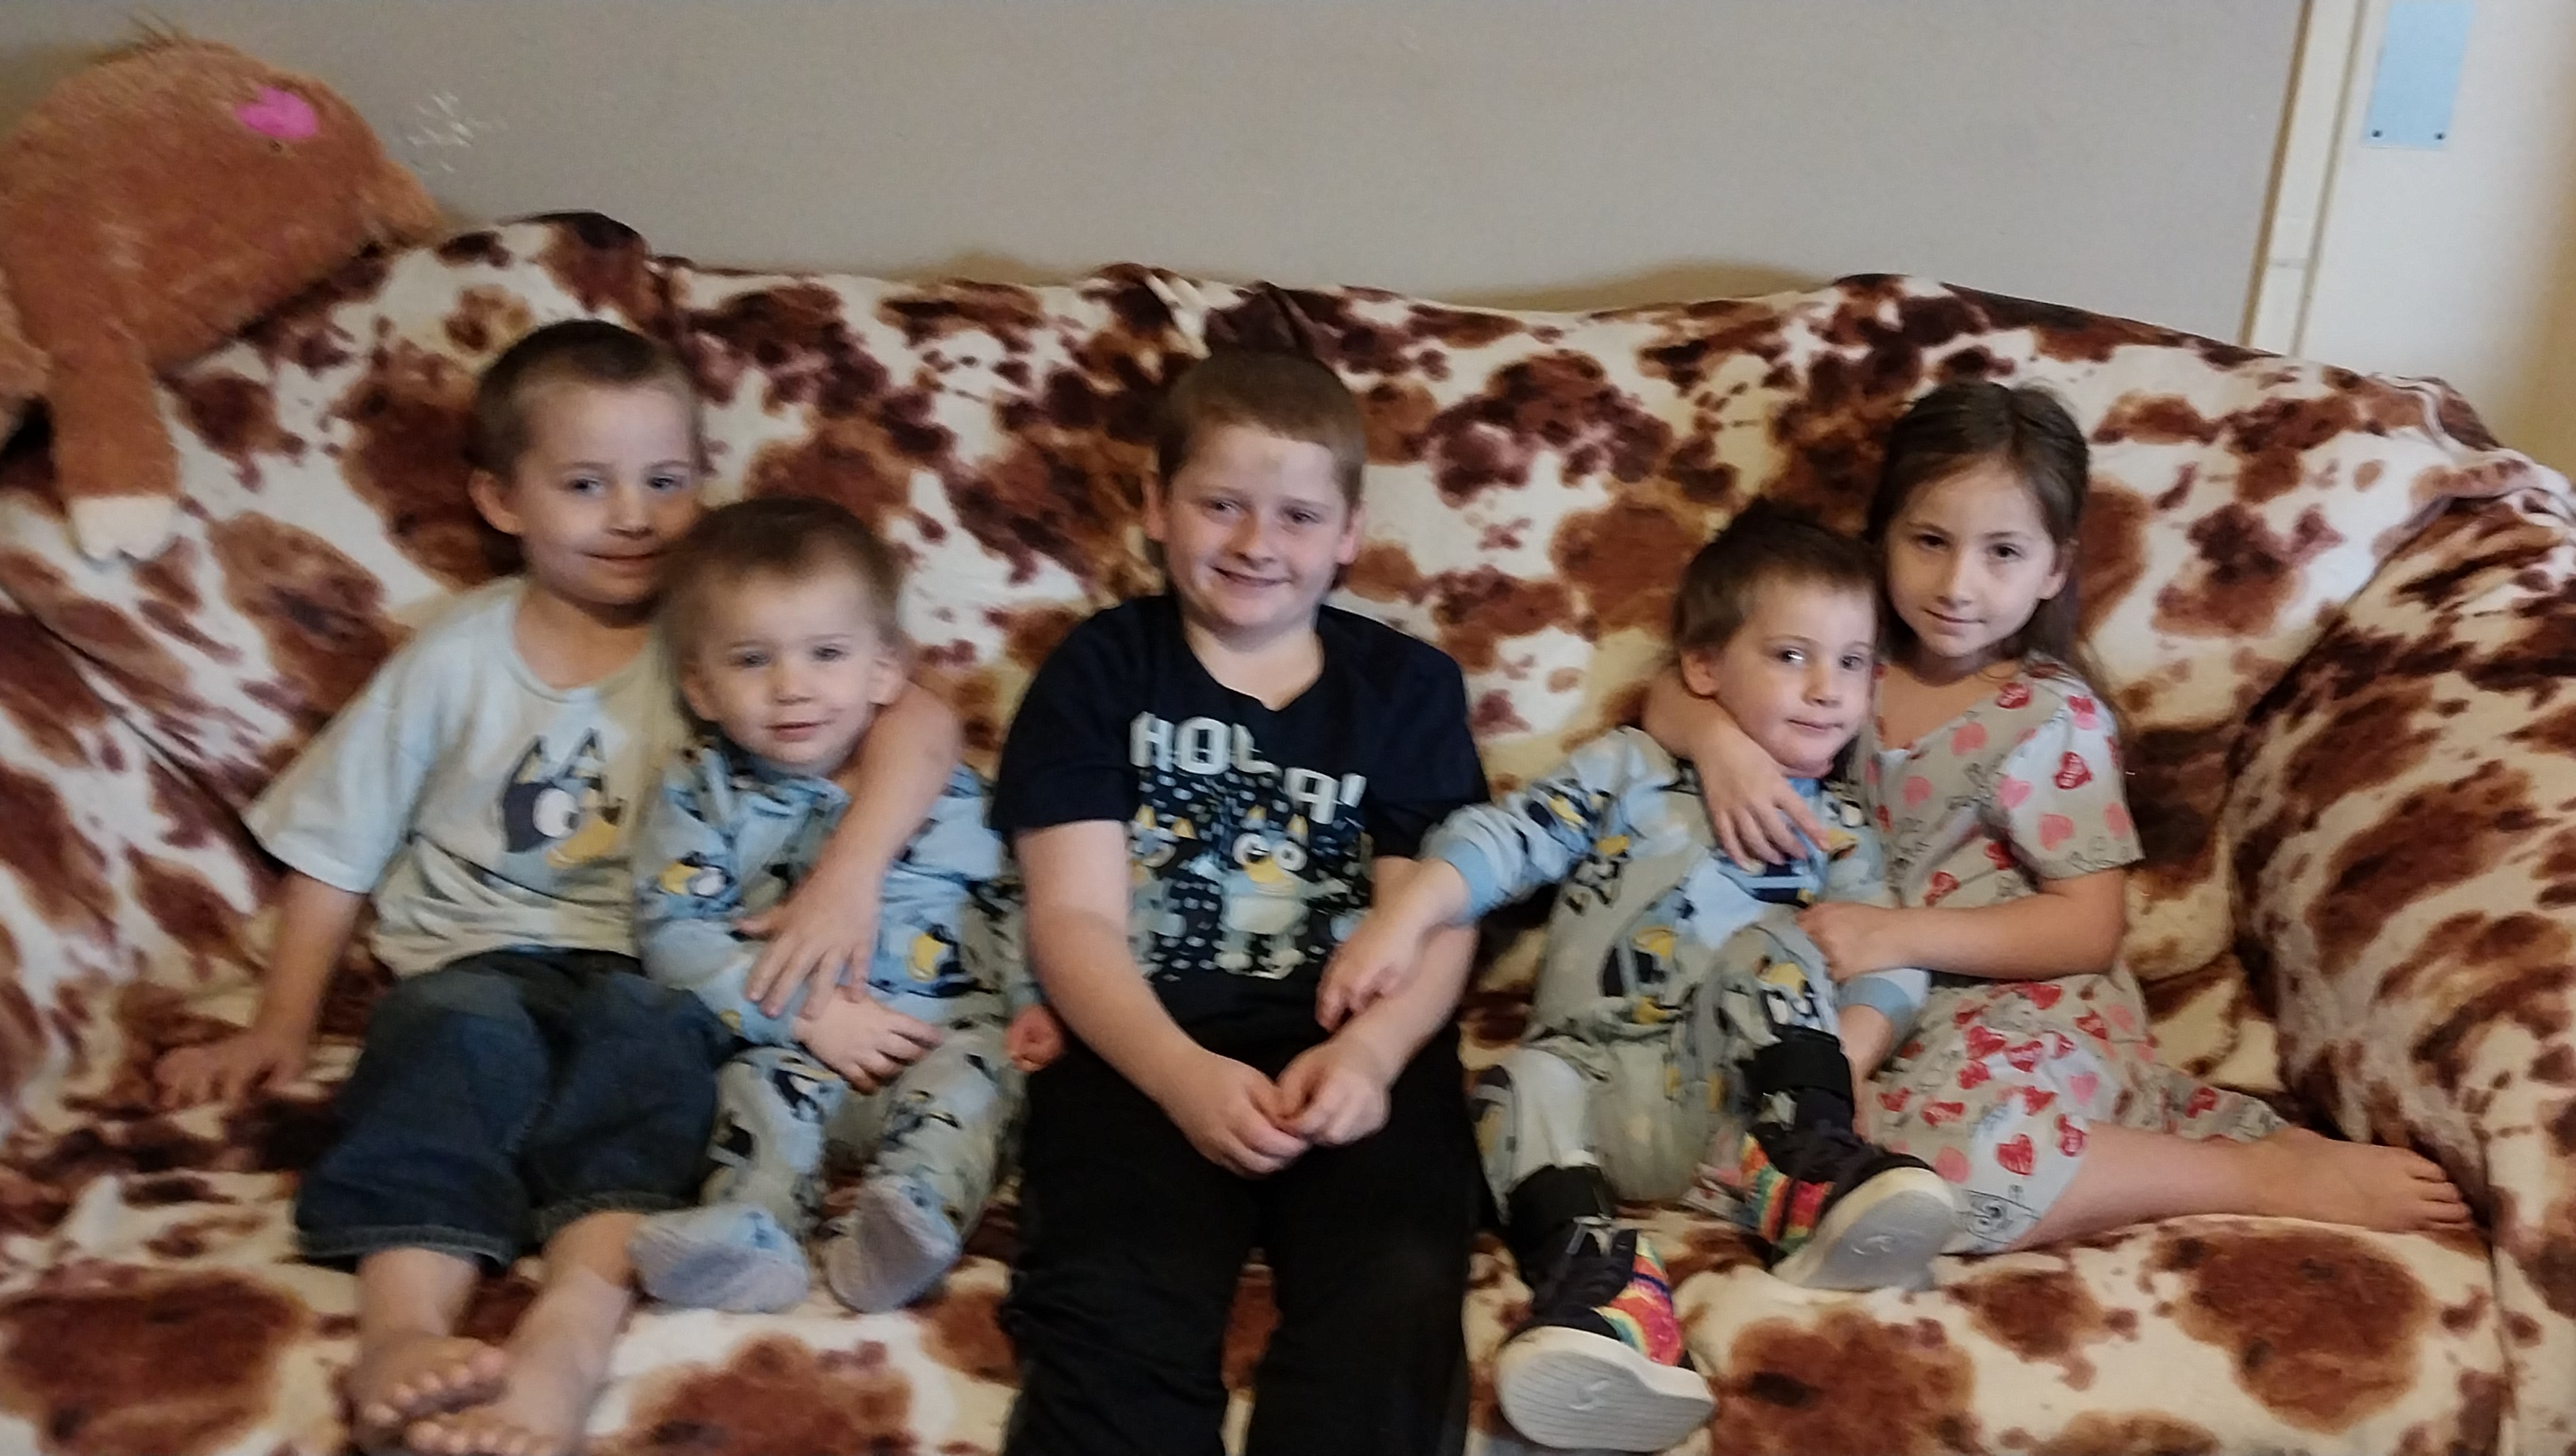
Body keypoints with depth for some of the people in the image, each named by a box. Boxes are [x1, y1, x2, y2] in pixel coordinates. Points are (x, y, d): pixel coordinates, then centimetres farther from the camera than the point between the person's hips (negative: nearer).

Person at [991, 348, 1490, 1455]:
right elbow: (1076, 916, 3)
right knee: (1111, 1308, -31)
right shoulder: (1101, 669, 15)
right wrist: (1186, 1075, -17)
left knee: (1398, 1294, -30)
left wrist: (1368, 1052, -16)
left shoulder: (1408, 685, 19)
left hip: (1352, 1047, 1)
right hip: (1145, 1047, -1)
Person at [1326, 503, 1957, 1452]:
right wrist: (1405, 915, -17)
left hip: (1733, 1093, 1)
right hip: (1599, 1077, 0)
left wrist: (1828, 1068, -16)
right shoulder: (1630, 769, 12)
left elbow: (1888, 967, 5)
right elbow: (1511, 837, 0)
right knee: (1525, 1085, -31)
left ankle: (1808, 1172, -35)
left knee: (1767, 948, -24)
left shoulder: (1840, 834, 18)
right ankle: (1591, 1270, -50)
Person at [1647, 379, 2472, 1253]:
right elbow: (1671, 696, 7)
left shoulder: (2052, 720, -6)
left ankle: (2272, 1173, -15)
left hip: (2027, 1009, -7)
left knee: (1940, 1149, -36)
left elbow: (2087, 927, -8)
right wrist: (1714, 736, -17)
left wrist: (1900, 935, -20)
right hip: (1874, 1013, 8)